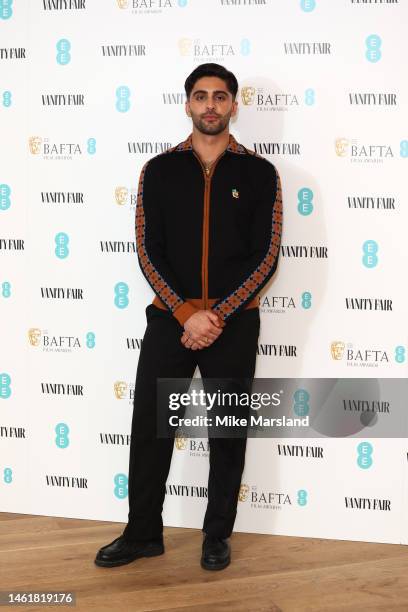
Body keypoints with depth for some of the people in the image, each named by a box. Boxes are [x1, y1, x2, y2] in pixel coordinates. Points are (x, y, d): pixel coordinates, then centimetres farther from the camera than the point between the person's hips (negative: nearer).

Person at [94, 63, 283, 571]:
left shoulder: (259, 173, 1)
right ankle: (142, 534, 22)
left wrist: (217, 315, -14)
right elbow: (148, 253, -2)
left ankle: (218, 536, 25)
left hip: (234, 323, -1)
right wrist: (187, 314, -14)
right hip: (170, 319, 1)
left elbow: (265, 258, -4)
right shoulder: (159, 171, 4)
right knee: (149, 427, 6)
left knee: (228, 432, 9)